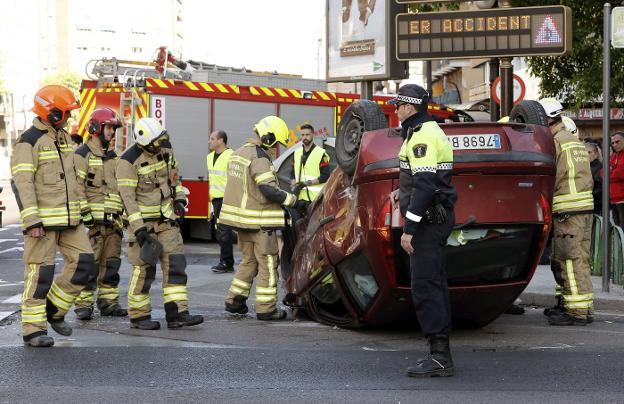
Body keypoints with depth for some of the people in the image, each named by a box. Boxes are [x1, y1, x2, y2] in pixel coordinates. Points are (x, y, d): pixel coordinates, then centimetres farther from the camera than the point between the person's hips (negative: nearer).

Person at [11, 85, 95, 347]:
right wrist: (31, 221, -25)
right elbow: (22, 183, -18)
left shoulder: (64, 138, 14)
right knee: (40, 273, -4)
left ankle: (54, 309, 17)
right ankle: (33, 330, 3)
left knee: (83, 263, 1)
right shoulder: (29, 142, -12)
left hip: (69, 218, 8)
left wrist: (77, 212, 22)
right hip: (43, 219, -8)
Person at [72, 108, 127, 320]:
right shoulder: (83, 154, -4)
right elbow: (76, 185, -12)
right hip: (93, 220, -7)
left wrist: (123, 215, 20)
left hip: (114, 220, 7)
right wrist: (84, 212, -18)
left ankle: (108, 302, 16)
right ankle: (83, 304, -3)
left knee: (111, 263, 8)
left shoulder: (113, 156, 20)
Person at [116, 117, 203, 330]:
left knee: (175, 263, -2)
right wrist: (139, 229, -23)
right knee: (144, 268, -2)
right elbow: (127, 197, -20)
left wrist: (179, 199, 8)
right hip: (143, 220, -6)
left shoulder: (165, 149, 2)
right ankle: (138, 316, 10)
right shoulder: (129, 161, -18)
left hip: (166, 218, 6)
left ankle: (176, 314, -2)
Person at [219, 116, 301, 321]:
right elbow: (269, 190, -23)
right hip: (259, 221, -9)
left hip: (240, 219, 9)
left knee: (249, 259, 19)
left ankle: (234, 300, 19)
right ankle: (266, 308, -1)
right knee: (267, 263, -2)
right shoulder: (259, 158, -17)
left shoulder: (239, 153, 15)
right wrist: (291, 199, -12)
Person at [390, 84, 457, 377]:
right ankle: (440, 354, 17)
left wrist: (409, 229, -22)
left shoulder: (422, 136, -15)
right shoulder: (430, 131, 18)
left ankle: (439, 357, -10)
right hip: (435, 219, 11)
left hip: (427, 221, -11)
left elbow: (425, 185, -22)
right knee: (434, 285, 12)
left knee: (425, 287, -10)